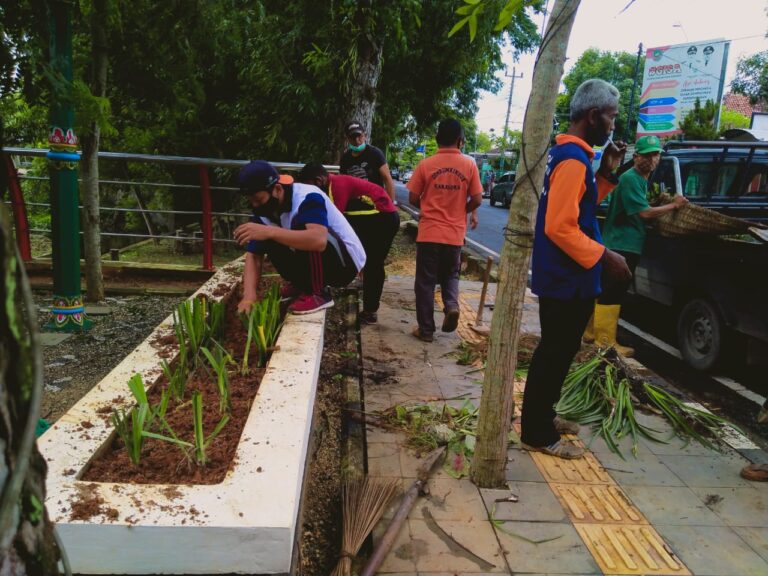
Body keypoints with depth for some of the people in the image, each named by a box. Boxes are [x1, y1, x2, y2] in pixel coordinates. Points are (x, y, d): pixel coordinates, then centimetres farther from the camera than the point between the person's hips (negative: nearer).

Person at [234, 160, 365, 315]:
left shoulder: (308, 197, -27)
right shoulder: (264, 211, -6)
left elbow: (319, 241, -45)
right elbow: (254, 256, -9)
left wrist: (270, 232, -46)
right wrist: (249, 297, -24)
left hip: (348, 262, -7)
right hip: (322, 264, 7)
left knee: (302, 226, -30)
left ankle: (318, 294, -16)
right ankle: (301, 284, 10)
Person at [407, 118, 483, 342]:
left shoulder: (425, 165, -5)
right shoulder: (469, 165, -3)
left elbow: (413, 199, -1)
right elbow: (477, 200, -1)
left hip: (429, 233, -1)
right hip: (455, 234, 1)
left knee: (425, 282, 9)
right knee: (450, 275, 22)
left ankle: (426, 329, 12)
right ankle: (452, 305, -5)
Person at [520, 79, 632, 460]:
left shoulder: (566, 153, 12)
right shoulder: (573, 159, -20)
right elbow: (559, 227, -27)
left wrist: (606, 175, 7)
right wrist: (604, 257, -21)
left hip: (561, 277, 10)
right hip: (568, 280, -10)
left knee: (554, 352, 19)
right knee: (555, 355, 0)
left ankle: (541, 418, 33)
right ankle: (538, 434, 13)